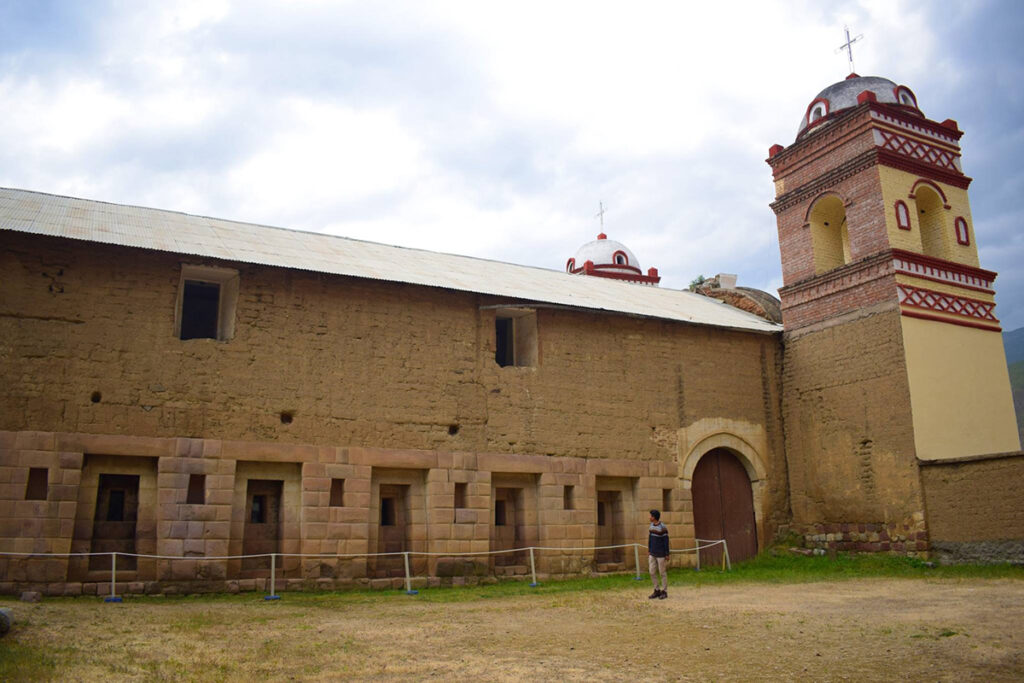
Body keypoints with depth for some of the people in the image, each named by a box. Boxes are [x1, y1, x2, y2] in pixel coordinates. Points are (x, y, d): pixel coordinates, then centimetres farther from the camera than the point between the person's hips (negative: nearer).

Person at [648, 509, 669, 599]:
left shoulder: (663, 528, -17)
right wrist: (649, 551, 14)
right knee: (652, 572, 5)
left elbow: (666, 542, -14)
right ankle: (657, 591, 16)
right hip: (652, 554, 7)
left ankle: (664, 592, 15)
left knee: (662, 572, 2)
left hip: (661, 554, -7)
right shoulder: (652, 525, 6)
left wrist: (667, 555, -13)